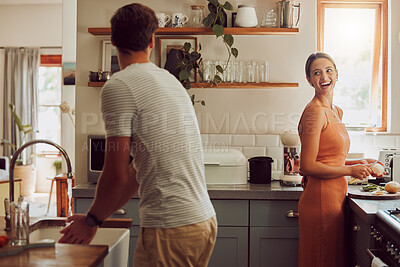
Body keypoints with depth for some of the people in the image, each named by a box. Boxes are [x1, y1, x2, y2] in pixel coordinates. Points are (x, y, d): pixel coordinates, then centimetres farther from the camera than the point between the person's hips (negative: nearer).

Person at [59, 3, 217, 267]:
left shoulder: (118, 86, -9)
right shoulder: (172, 81, 16)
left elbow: (118, 175, -11)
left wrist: (92, 221, 7)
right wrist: (98, 217, 24)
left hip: (170, 228, -8)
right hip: (205, 219, 8)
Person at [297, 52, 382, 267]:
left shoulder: (336, 112, 14)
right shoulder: (314, 112, -14)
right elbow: (307, 166, -17)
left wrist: (358, 162, 8)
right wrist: (351, 170, -12)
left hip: (335, 197, 9)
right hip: (321, 199, -9)